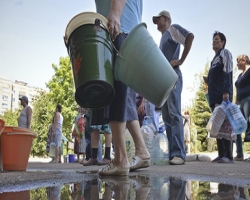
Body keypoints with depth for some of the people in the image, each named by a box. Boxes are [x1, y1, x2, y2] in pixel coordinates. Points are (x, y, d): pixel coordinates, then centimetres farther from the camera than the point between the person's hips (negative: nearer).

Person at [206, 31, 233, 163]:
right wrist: (211, 97, 17)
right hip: (215, 97, 9)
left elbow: (228, 73, -11)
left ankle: (228, 155, -14)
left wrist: (226, 92, -23)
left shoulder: (225, 53, 3)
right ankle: (221, 154, 5)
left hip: (223, 96, -9)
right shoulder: (215, 59, 27)